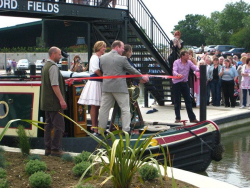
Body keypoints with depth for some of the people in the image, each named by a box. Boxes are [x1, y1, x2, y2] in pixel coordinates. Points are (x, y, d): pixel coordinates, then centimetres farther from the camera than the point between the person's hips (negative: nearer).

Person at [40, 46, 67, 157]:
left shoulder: (46, 66, 15)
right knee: (59, 126, -6)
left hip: (46, 102, 10)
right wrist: (61, 100, -22)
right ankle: (55, 149, -4)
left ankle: (48, 148, 17)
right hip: (54, 102, -10)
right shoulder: (53, 67, -16)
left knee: (48, 125, 13)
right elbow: (55, 85, -22)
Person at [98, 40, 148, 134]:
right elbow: (132, 70, -1)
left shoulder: (102, 58, 5)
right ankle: (126, 130, -1)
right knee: (125, 109, 3)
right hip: (120, 87, -5)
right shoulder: (122, 59, -10)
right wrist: (142, 77, 13)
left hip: (106, 87, 5)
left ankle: (101, 130, 12)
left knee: (104, 109, 10)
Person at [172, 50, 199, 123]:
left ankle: (192, 118, 9)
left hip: (185, 83, 4)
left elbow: (194, 68, -8)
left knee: (188, 100, 5)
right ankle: (177, 118, 8)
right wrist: (178, 74, -44)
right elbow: (174, 71, -21)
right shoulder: (176, 62, -8)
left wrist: (199, 69, -31)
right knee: (177, 101, 1)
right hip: (176, 83, -4)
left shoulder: (189, 62, 3)